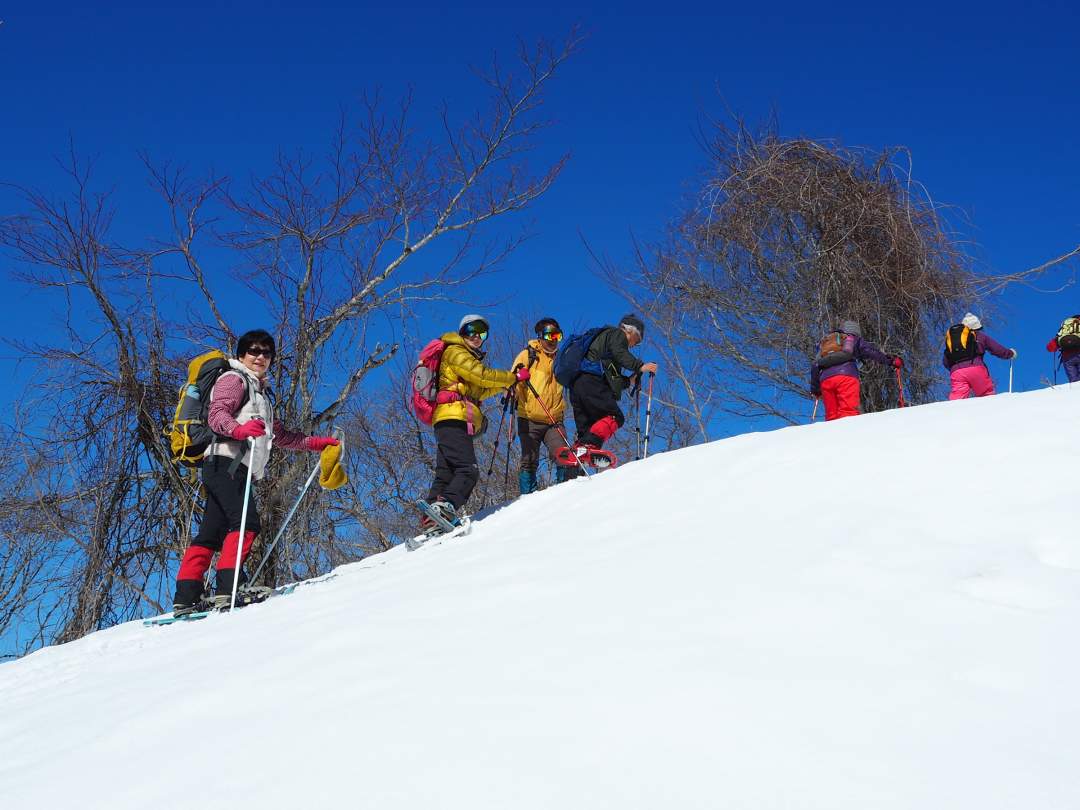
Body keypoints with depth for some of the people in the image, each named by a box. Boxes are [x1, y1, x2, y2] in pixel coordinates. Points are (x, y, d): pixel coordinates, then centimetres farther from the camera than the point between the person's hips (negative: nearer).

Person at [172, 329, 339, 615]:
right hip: (225, 462, -10)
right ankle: (229, 586, -32)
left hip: (237, 470, 10)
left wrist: (316, 443, 33)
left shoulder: (260, 392, 33)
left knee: (211, 535, 3)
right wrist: (239, 429, -33)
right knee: (246, 522, -23)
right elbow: (216, 414, -13)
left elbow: (278, 435, 37)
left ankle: (186, 597, 0)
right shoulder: (234, 379, 4)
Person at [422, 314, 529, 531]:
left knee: (446, 473, 2)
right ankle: (445, 506, -37)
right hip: (454, 417, -10)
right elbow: (482, 376, -9)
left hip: (459, 421, 10)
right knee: (468, 470, -22)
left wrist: (506, 383, 17)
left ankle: (431, 519, -3)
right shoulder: (456, 352, 2)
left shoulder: (469, 358, 32)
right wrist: (514, 377, 0)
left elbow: (478, 391, 27)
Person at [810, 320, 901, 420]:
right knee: (849, 411, -18)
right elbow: (869, 350, 8)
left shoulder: (825, 342, 36)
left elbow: (814, 366, 31)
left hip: (825, 379, 4)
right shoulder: (852, 339, 24)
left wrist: (815, 389, 37)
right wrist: (891, 360, 7)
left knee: (832, 416, 5)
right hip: (846, 376, -4)